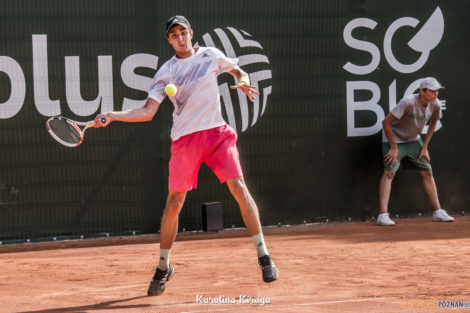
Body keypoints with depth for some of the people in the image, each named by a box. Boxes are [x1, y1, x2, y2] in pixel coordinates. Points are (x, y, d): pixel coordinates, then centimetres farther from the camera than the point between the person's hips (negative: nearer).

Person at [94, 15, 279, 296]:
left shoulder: (211, 56, 6)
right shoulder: (166, 72, 3)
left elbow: (238, 71, 23)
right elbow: (148, 112, 0)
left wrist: (244, 83, -1)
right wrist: (112, 116, -12)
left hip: (217, 133, 0)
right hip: (185, 138, 0)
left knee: (239, 187, -14)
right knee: (174, 202, -1)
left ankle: (264, 256, -6)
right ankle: (164, 267, 16)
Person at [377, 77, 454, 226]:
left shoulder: (435, 105, -12)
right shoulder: (408, 103, -31)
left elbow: (433, 123, 9)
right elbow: (386, 122, -26)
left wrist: (424, 148, 5)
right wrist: (394, 148, -20)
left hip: (414, 141, 6)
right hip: (394, 139, -6)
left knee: (427, 172, 5)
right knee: (389, 172, -19)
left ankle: (437, 212, 14)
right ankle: (383, 215, -25)